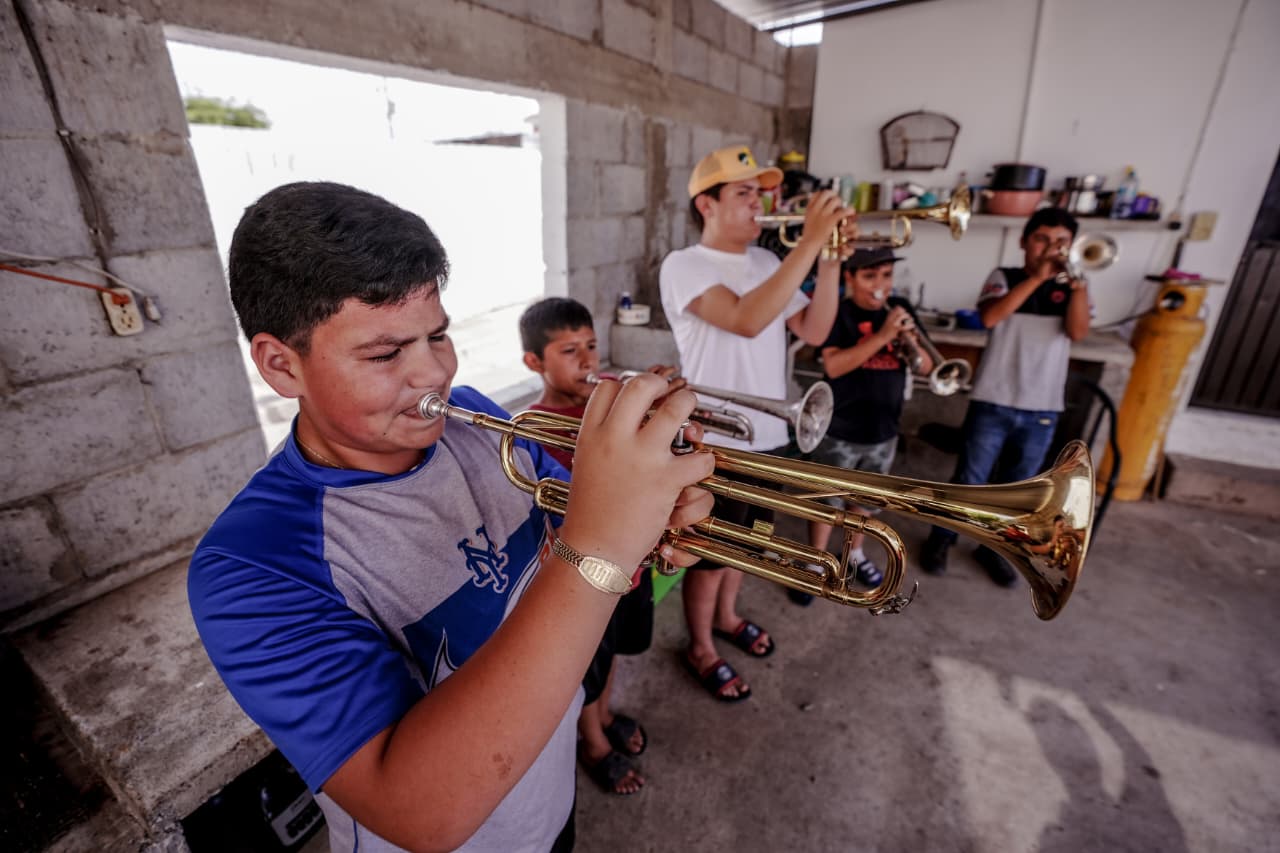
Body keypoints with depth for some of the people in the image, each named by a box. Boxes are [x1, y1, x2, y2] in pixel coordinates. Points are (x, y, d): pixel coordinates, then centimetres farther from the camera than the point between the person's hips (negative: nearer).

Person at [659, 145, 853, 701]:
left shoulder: (767, 263, 8)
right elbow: (747, 320, -30)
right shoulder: (683, 266, -14)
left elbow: (814, 331, 4)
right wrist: (811, 242, -27)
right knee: (711, 553, 9)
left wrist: (832, 261, -8)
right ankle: (700, 649, 32)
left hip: (767, 434, 7)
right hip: (716, 443, -7)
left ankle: (726, 617, 48)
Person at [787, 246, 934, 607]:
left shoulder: (900, 309, 6)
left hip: (884, 429, 5)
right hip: (840, 430, -5)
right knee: (827, 501, 4)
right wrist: (882, 337, -28)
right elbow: (833, 367, -23)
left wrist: (912, 342, -17)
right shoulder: (838, 313, -10)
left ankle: (855, 554, 41)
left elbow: (926, 367, 4)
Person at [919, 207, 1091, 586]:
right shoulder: (1004, 277, 0)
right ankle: (940, 539, 23)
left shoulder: (1072, 286, 7)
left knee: (1015, 488, 14)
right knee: (969, 480, 4)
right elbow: (989, 317, -19)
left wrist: (1078, 283, -20)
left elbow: (1077, 331, -9)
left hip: (1042, 410, 3)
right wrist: (1038, 277, -20)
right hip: (993, 403, -3)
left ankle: (992, 547, 32)